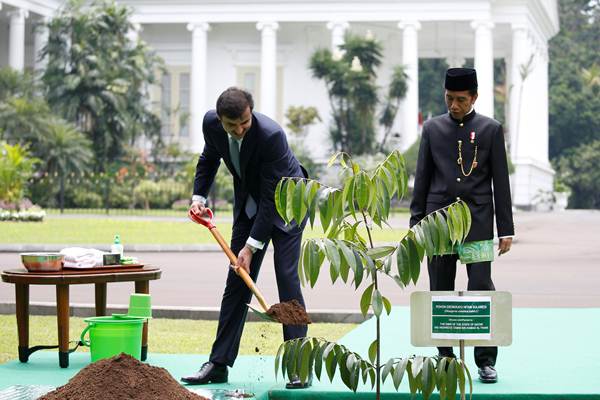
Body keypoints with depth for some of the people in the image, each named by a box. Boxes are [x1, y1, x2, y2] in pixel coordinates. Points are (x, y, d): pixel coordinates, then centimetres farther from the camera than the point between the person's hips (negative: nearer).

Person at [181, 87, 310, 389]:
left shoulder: (271, 135, -33)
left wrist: (252, 245, -27)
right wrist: (199, 197, -4)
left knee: (287, 279, -13)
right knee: (236, 282, 3)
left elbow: (271, 197, -28)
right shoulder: (211, 123, -16)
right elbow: (209, 158, 9)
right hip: (249, 203, 5)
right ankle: (219, 363, 6)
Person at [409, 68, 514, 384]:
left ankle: (486, 360, 3)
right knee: (440, 293, 4)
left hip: (477, 223, -2)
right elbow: (422, 178, 11)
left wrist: (506, 229, -1)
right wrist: (415, 223, 6)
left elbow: (501, 181, 3)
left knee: (481, 289, -6)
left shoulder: (491, 129, 4)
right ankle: (446, 359, 13)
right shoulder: (432, 128, 9)